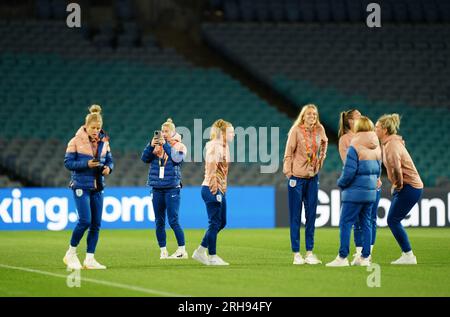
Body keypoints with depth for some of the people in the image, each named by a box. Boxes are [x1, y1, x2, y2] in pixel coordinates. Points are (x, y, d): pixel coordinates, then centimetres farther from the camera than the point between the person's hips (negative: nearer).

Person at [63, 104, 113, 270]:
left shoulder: (104, 142, 6)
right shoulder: (76, 141, -8)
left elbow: (109, 160, 14)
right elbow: (68, 162, -8)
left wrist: (108, 168, -9)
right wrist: (87, 164, -20)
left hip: (97, 187, 5)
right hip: (81, 186, -5)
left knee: (96, 223, 3)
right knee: (85, 220, -14)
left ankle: (90, 259, 10)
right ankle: (71, 253, 4)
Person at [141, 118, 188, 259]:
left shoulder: (179, 146, 2)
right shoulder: (157, 145, 10)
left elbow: (177, 158, -16)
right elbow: (145, 158, 0)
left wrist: (165, 145, -15)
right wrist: (151, 145, -13)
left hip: (172, 188, -4)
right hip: (157, 188, 4)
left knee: (173, 221, -9)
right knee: (159, 222, 5)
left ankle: (182, 250, -2)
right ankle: (163, 251, 11)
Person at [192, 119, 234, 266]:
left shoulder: (224, 147, 14)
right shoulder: (214, 147, -15)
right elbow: (211, 171, -20)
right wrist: (216, 192, -22)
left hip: (220, 190, 10)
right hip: (212, 189, -10)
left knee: (222, 222, 12)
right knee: (215, 223, -4)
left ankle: (200, 252, 17)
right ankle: (212, 257, 2)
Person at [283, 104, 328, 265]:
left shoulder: (319, 129, 2)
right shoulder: (296, 130, -11)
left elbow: (324, 143, 20)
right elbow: (289, 152, -9)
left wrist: (321, 159, 7)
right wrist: (288, 171, -12)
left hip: (313, 176, 5)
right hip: (297, 176, -5)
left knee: (311, 215, 7)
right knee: (295, 216, 0)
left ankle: (310, 252, 13)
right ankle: (296, 254, 2)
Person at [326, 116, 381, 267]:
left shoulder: (355, 147, -14)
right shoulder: (376, 148, 8)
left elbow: (349, 172, -16)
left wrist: (341, 183, 1)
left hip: (355, 192, -7)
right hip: (371, 192, 7)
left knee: (345, 223, -3)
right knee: (366, 223, 13)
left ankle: (342, 257, -7)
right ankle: (365, 257, 13)